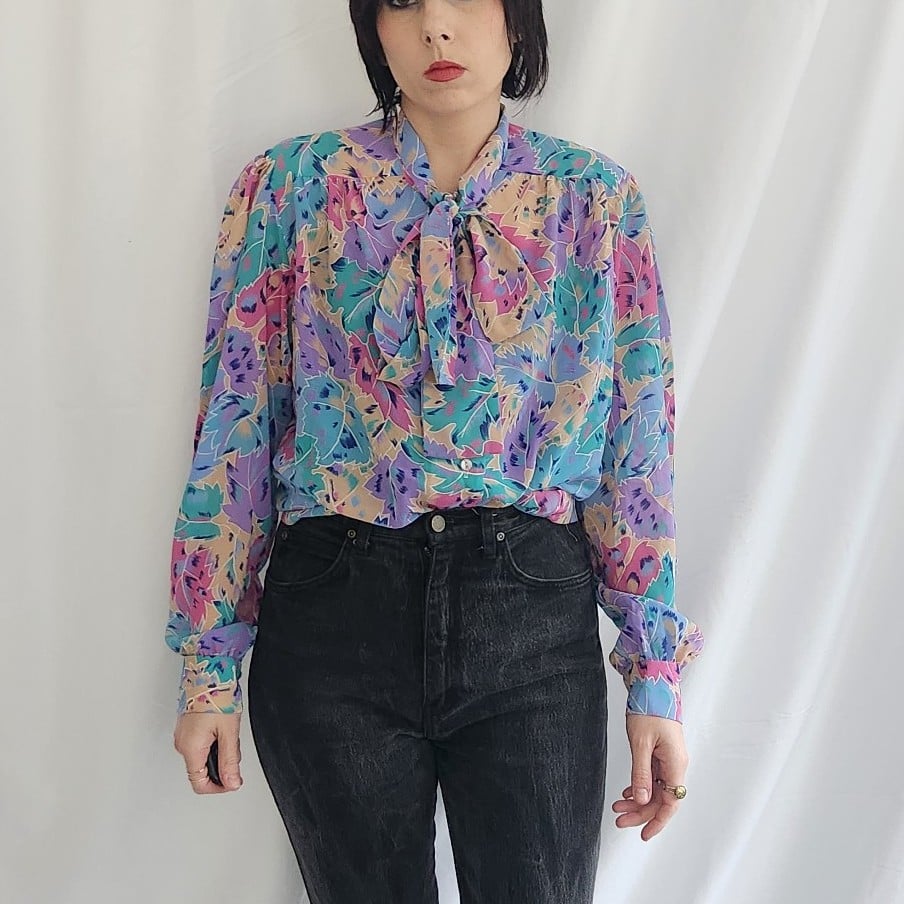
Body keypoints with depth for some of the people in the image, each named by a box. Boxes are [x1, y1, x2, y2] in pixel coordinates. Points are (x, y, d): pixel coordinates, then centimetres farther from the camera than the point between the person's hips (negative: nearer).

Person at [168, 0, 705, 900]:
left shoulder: (596, 199, 4)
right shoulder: (292, 184, 1)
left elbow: (638, 444, 4)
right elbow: (235, 423, 2)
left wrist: (657, 676, 2)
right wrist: (207, 665, 2)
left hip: (536, 618, 1)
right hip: (335, 618, 0)